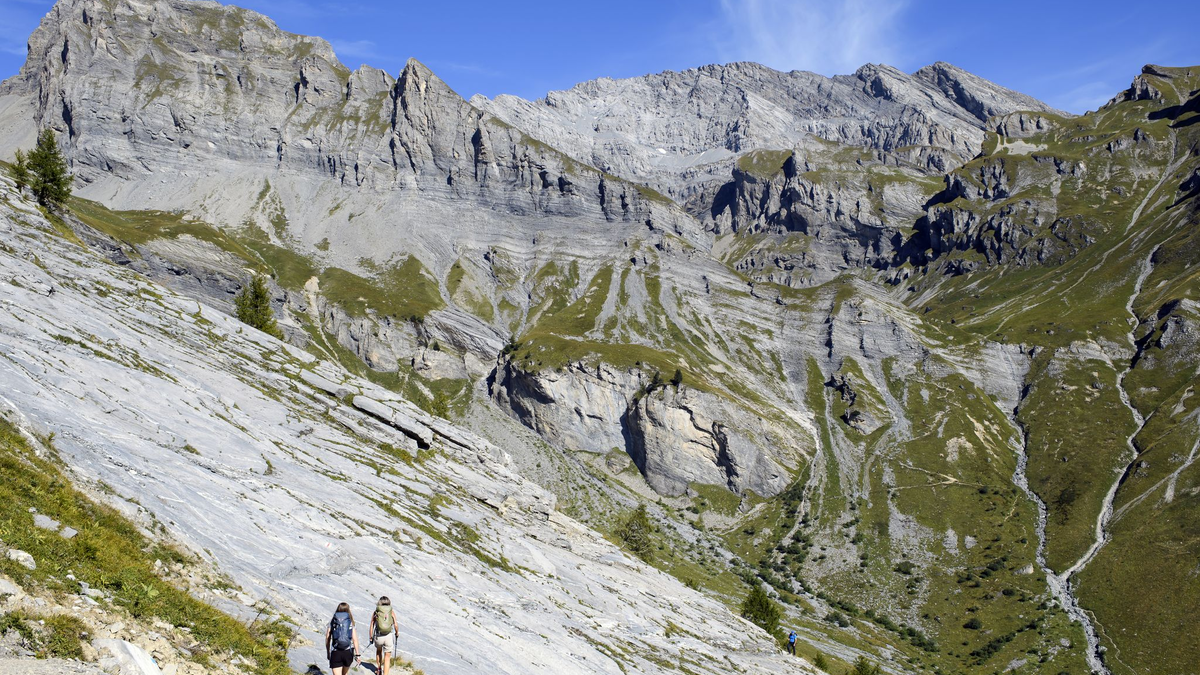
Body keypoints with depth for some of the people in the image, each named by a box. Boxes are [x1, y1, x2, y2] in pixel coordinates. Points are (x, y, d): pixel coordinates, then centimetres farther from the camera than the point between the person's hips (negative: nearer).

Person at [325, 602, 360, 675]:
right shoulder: (350, 623, 2)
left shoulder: (332, 622, 4)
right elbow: (355, 639, -4)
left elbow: (327, 639, 5)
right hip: (348, 652, 1)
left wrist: (328, 653, 17)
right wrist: (357, 654, 1)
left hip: (335, 653, -1)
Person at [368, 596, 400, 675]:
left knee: (378, 651, 32)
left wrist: (371, 637, 12)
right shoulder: (391, 611, 2)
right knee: (387, 657, 7)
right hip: (389, 636, -1)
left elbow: (372, 625, 2)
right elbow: (396, 625, -2)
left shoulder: (376, 612, 3)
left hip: (378, 637, 2)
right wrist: (397, 633, 16)